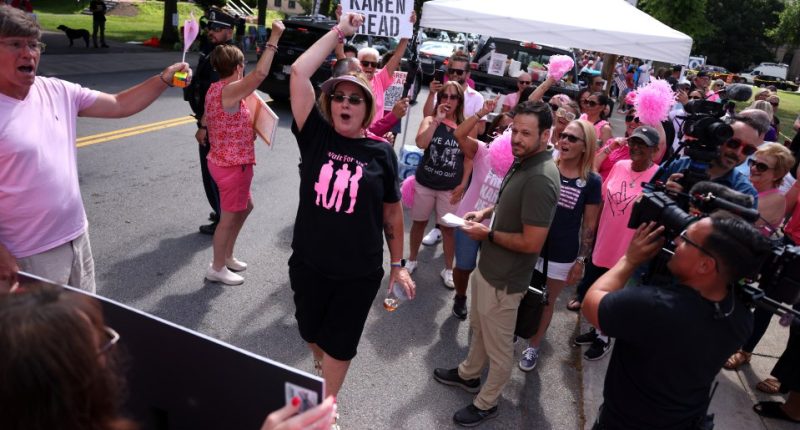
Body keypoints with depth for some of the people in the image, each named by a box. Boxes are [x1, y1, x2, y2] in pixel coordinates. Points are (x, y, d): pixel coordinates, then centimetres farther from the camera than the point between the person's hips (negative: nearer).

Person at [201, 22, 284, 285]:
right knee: (229, 217, 4)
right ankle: (217, 268, 19)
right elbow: (260, 73, -37)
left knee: (245, 207, 24)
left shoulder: (215, 89, 7)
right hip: (232, 165, -10)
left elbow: (205, 121, 17)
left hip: (223, 160, 10)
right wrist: (274, 37, -30)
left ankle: (227, 256, 36)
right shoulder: (229, 91, -22)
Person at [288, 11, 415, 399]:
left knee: (340, 344, 14)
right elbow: (298, 73, -15)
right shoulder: (316, 135, -6)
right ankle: (323, 373, 55)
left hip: (360, 273, -2)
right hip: (308, 264, 2)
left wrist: (398, 264, 4)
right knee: (311, 332, 23)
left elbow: (392, 212, 1)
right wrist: (339, 31, -10)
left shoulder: (381, 153, -7)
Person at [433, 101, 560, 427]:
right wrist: (487, 212, 3)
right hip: (488, 265, 10)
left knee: (498, 346, 13)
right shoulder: (523, 162, 2)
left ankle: (486, 403, 35)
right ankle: (468, 374, 52)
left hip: (504, 278, -10)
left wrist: (487, 233, -18)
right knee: (479, 328, 29)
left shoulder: (540, 179, -29)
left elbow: (531, 243, -29)